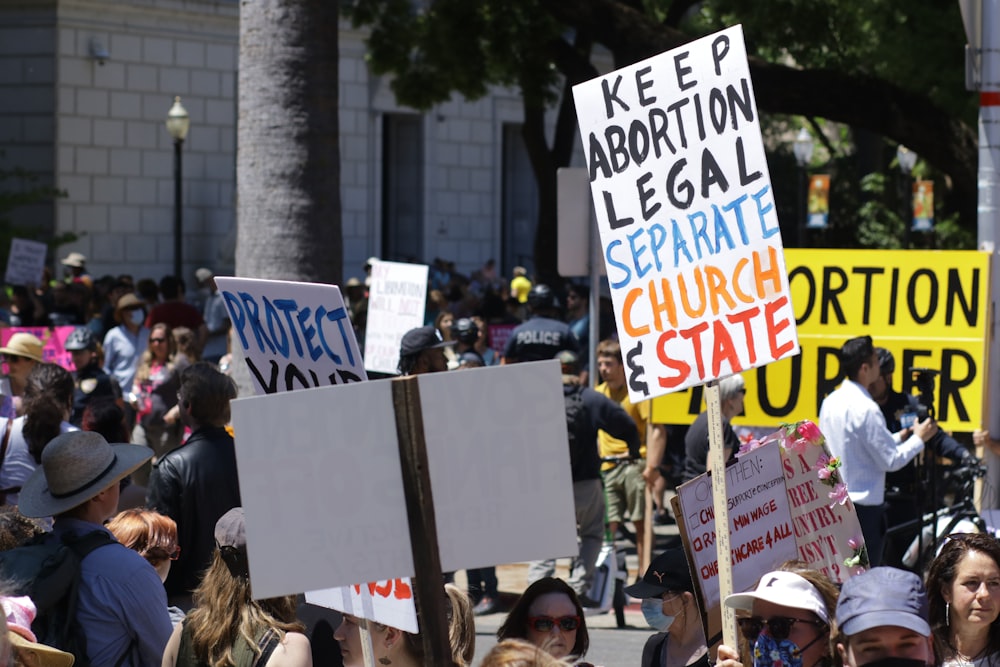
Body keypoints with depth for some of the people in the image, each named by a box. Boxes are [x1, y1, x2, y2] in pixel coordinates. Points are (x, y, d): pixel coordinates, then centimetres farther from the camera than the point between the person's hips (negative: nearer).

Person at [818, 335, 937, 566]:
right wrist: (918, 439, -1)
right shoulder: (865, 409, -19)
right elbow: (891, 460, -16)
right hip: (863, 507, -8)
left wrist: (899, 437, 18)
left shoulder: (830, 402, 6)